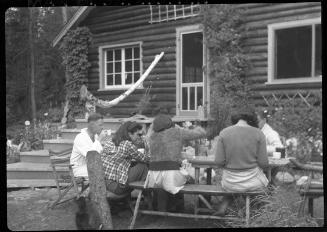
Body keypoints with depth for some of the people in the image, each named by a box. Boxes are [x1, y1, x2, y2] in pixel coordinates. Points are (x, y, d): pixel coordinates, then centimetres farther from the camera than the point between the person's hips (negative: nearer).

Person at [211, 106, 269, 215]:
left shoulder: (224, 133, -8)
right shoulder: (258, 133, -10)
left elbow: (219, 162, -9)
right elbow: (263, 163, -9)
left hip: (230, 183, 2)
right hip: (253, 183, -1)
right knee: (265, 182, 35)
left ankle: (223, 206, 19)